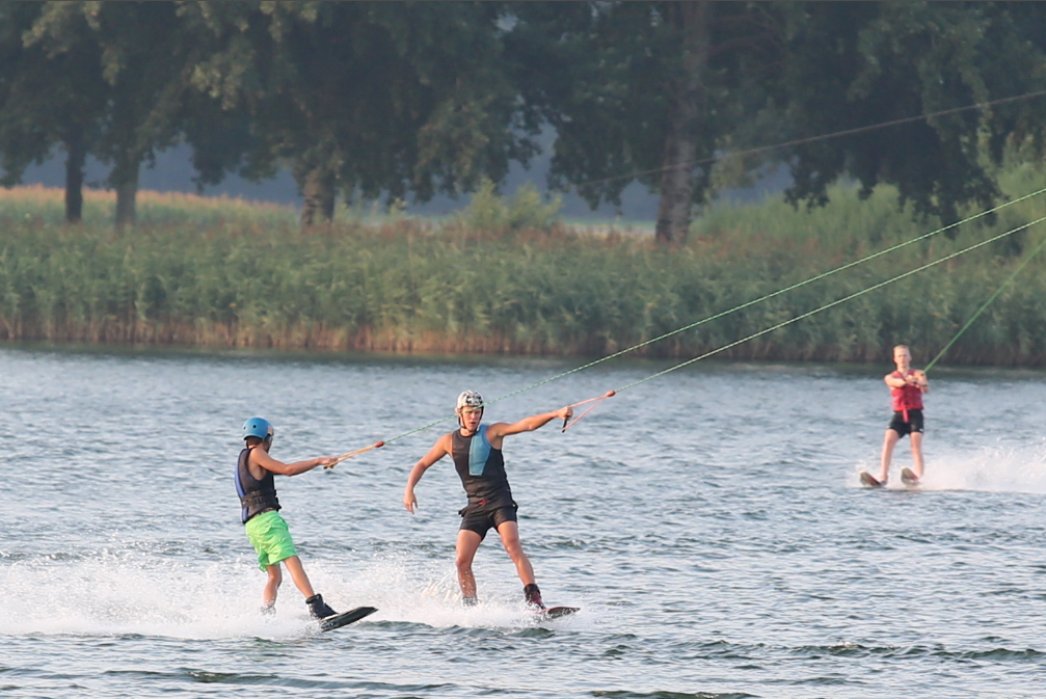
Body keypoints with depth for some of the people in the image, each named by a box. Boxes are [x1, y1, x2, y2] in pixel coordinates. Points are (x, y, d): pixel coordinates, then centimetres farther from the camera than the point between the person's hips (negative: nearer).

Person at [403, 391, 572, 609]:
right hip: (475, 507, 4)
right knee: (462, 561, -9)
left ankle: (534, 600, -32)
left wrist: (556, 414, -26)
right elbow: (422, 464, 20)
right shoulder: (449, 441, 10)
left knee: (513, 546, -25)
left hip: (500, 503, -4)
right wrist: (409, 489, 4)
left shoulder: (492, 433, 0)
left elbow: (526, 425, -12)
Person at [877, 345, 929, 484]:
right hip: (899, 415, 1)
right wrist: (906, 380, -36)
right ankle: (883, 477, -27)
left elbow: (926, 389, -11)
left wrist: (920, 383, -37)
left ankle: (919, 478, -33)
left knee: (916, 446, -20)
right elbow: (896, 382, -12)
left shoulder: (918, 374, 11)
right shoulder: (890, 377, 13)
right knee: (888, 441, -21)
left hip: (915, 415, -1)